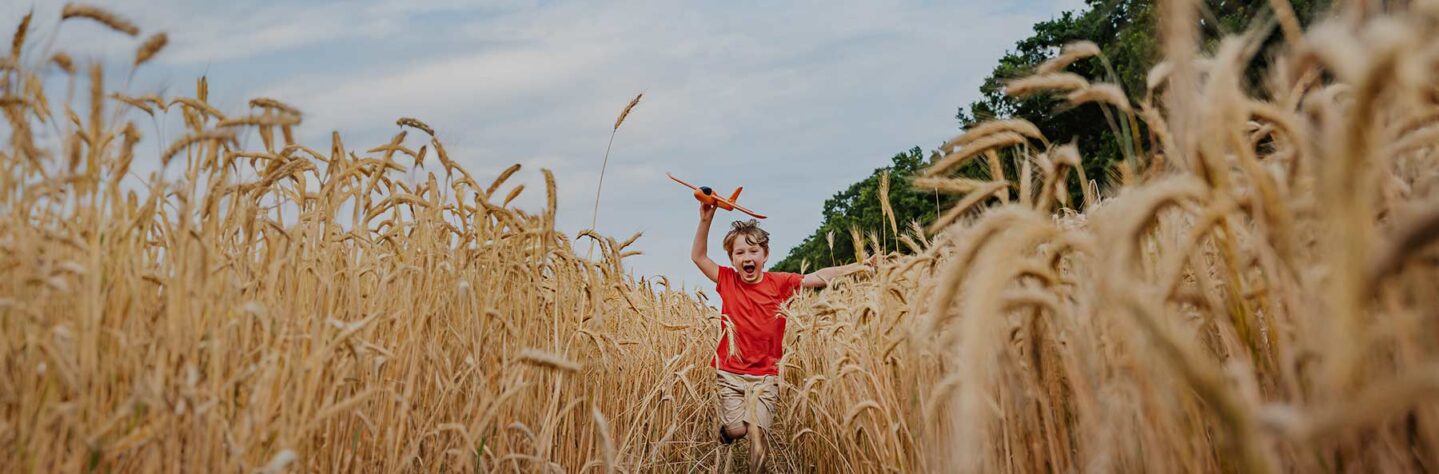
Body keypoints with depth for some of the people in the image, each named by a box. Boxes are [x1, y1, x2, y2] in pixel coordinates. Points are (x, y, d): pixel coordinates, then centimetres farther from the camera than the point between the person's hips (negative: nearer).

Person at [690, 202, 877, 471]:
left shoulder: (779, 283, -1)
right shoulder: (727, 281, 1)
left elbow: (820, 277, -1)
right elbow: (698, 257, 1)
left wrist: (862, 266, -6)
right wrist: (705, 220, -10)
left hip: (765, 375, 0)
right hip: (730, 373, 1)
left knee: (757, 432, -14)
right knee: (736, 430, -8)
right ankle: (725, 428, 27)